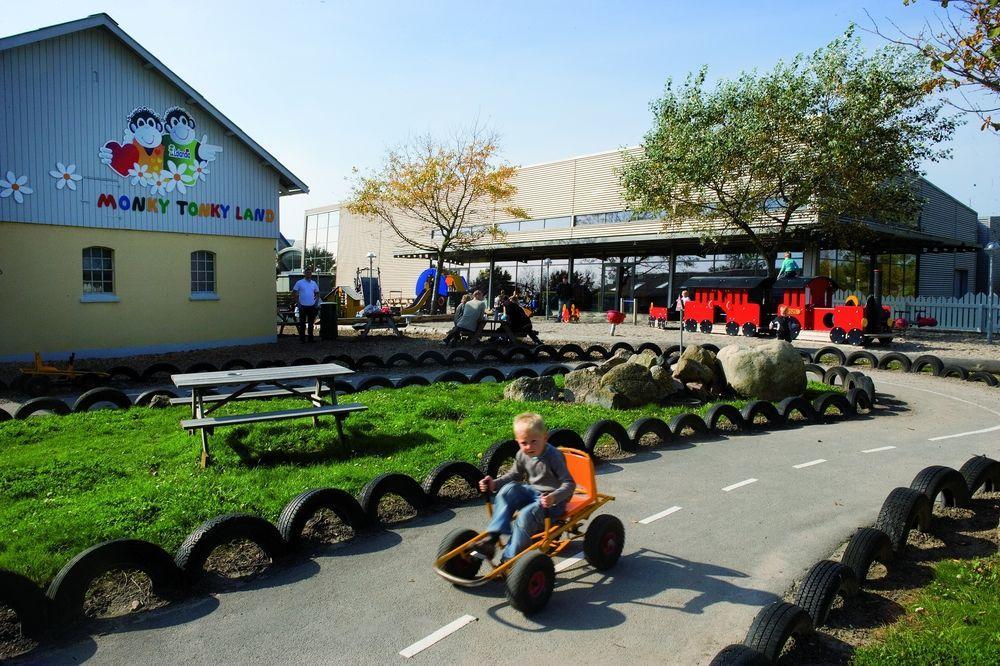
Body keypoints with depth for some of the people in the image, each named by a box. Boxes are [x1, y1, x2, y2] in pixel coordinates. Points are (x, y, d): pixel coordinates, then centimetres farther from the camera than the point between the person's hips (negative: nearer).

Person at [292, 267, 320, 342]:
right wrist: (298, 302, -8)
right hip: (303, 305, -4)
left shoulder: (314, 283, 11)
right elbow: (295, 292, 0)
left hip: (312, 306, 4)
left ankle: (310, 338, 16)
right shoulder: (299, 283, -1)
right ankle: (302, 338, 4)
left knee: (311, 323, 9)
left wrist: (316, 302, 6)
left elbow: (317, 293, 18)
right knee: (302, 323, 0)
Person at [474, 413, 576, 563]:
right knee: (508, 490, -21)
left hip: (552, 500, -6)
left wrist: (554, 497, -39)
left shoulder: (554, 456, -18)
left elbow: (569, 484, -19)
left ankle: (509, 558, -23)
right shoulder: (522, 455, 1)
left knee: (527, 514, -32)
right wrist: (495, 484, 1)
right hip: (532, 493, 6)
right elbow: (515, 475, 17)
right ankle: (491, 537, -26)